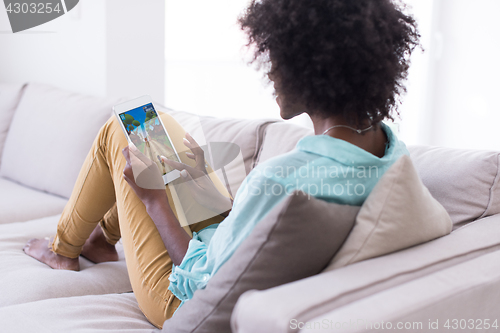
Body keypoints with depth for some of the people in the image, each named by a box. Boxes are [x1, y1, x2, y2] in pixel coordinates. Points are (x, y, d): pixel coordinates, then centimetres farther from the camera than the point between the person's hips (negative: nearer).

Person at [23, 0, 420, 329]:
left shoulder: (279, 180, -40)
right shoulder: (394, 151, -13)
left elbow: (206, 288, -26)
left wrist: (152, 198, -14)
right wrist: (205, 181, 4)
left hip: (182, 300, -7)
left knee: (118, 131, 5)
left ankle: (64, 248, 32)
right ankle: (104, 237, 41)